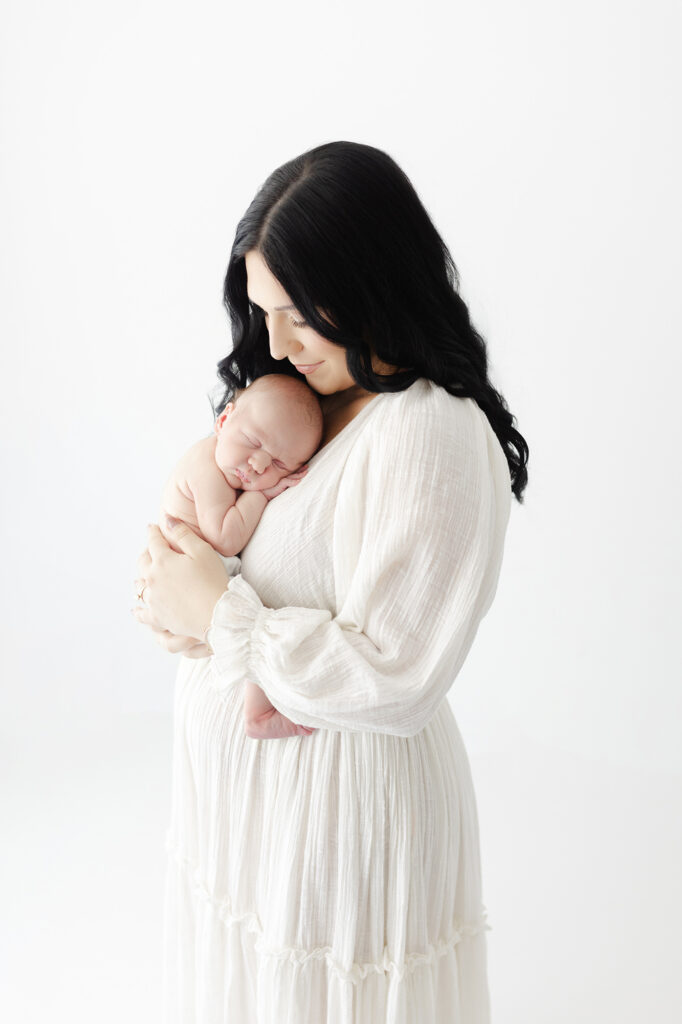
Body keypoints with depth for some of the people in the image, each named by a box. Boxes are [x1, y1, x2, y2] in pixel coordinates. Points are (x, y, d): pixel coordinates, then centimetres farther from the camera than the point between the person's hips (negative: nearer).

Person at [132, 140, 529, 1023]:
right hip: (244, 774, 8)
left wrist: (221, 617, -20)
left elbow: (389, 682, -26)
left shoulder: (435, 439, -25)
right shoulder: (308, 394, 2)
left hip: (336, 787, -8)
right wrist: (171, 591, -8)